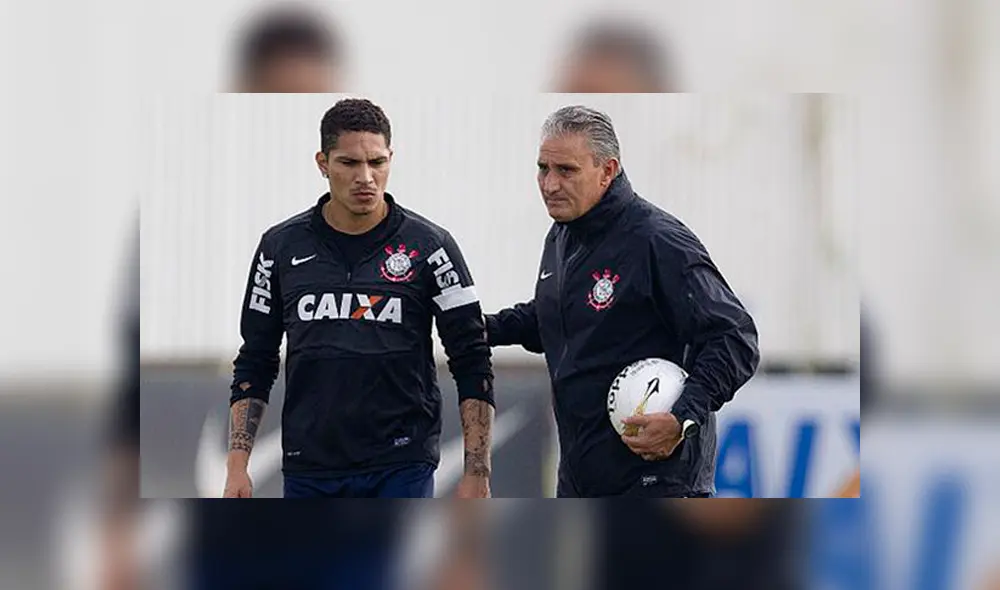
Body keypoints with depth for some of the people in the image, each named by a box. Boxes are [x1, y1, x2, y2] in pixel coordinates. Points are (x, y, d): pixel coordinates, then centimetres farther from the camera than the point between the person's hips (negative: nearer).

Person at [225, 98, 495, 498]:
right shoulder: (282, 247, 5)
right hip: (308, 471, 3)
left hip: (401, 469, -3)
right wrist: (237, 466, 2)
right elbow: (255, 363, 11)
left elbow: (472, 364, -2)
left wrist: (476, 474, -8)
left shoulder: (428, 246, -3)